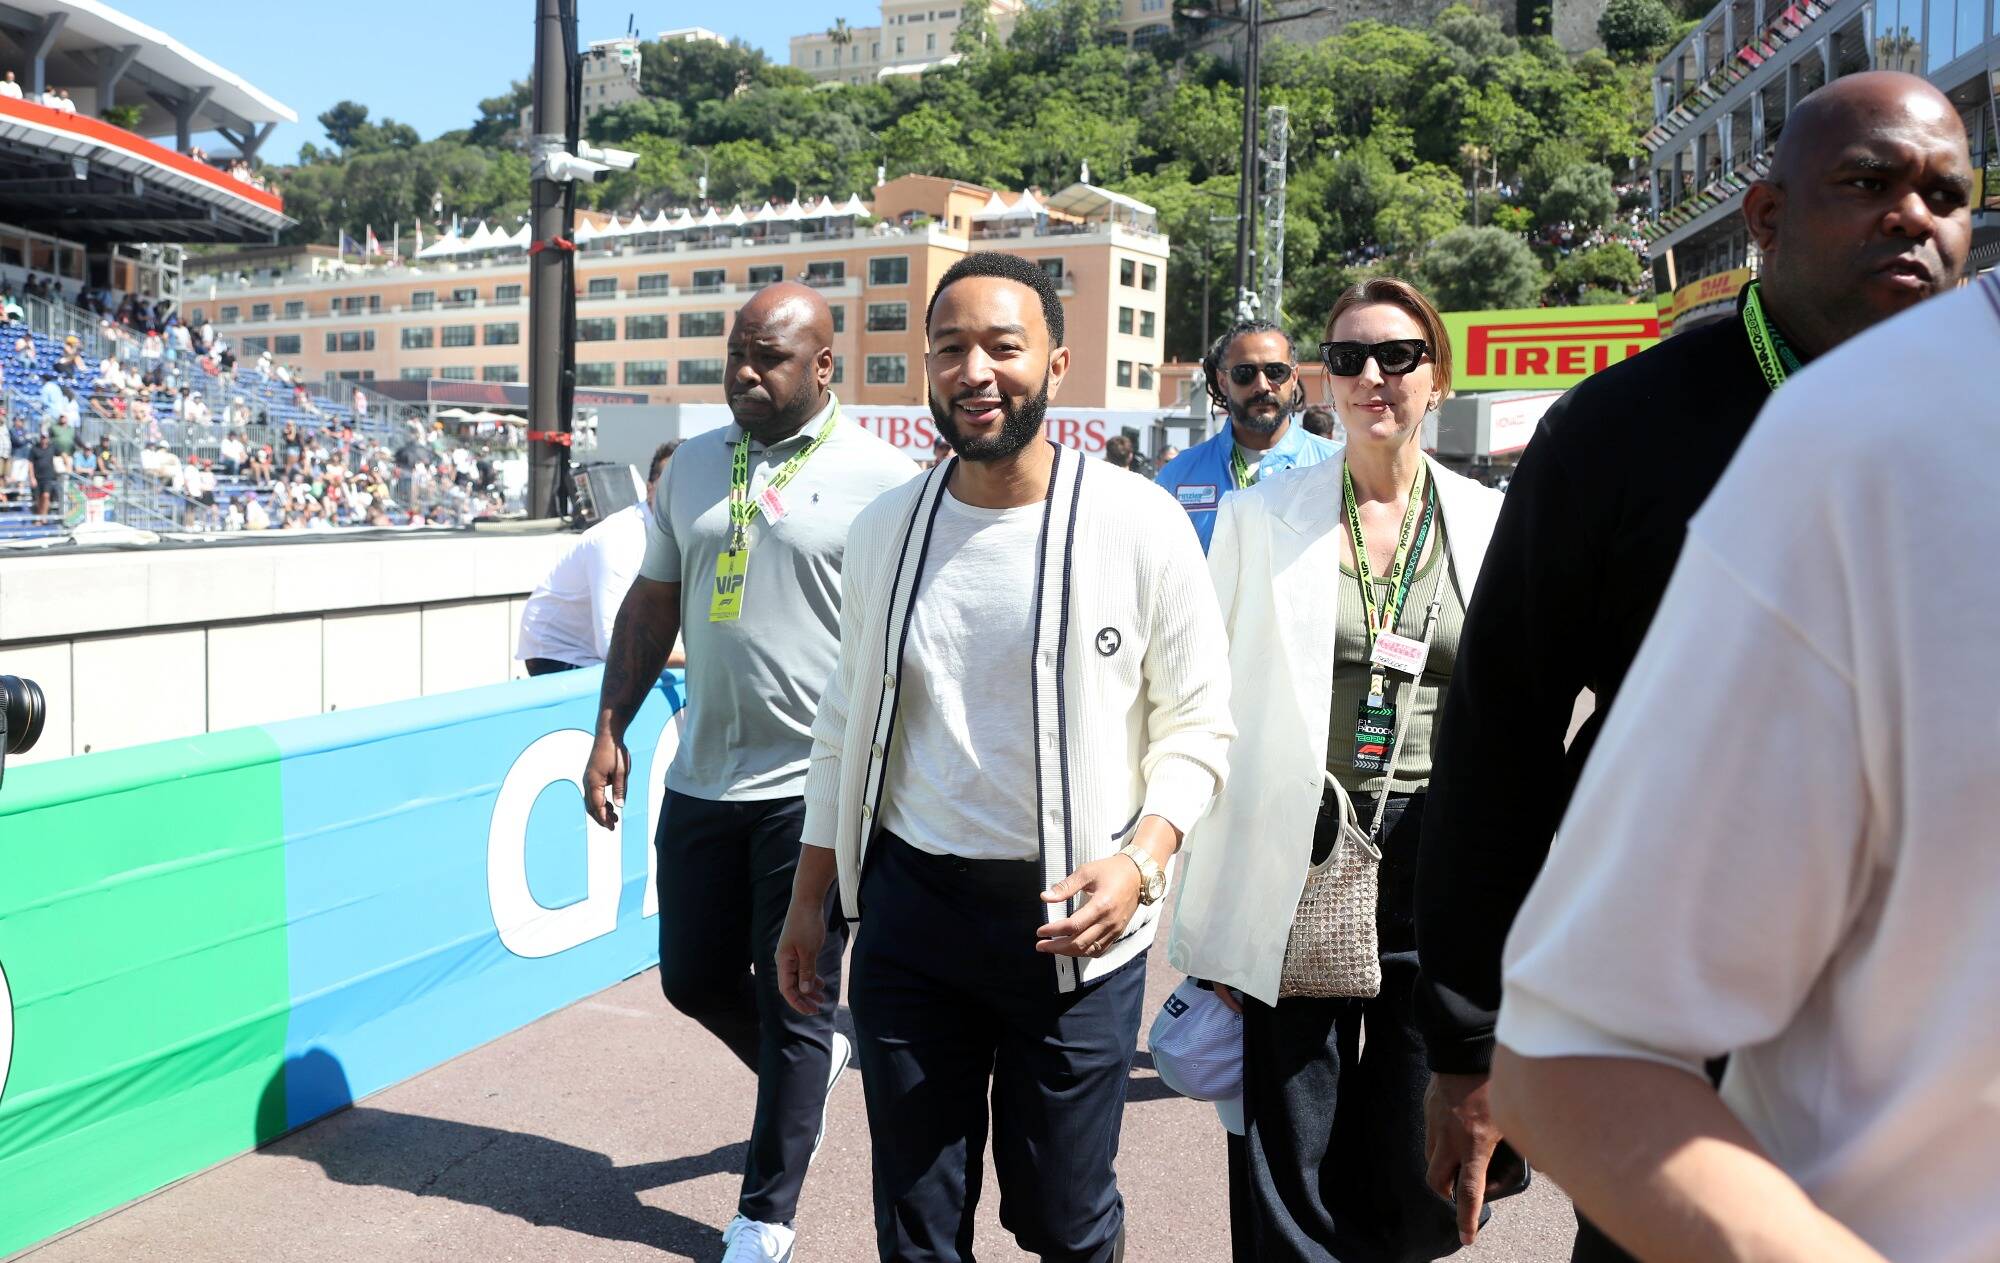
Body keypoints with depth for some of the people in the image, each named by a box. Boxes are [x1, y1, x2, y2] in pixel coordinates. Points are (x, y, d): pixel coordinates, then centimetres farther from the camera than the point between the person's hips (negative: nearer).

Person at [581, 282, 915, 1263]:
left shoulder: (881, 478, -8)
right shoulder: (691, 466, 9)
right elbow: (652, 605, 14)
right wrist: (610, 730, 8)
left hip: (815, 787, -5)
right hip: (702, 777, 6)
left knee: (794, 1008, 6)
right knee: (694, 979, 16)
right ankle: (810, 1068, 45)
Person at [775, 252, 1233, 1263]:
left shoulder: (1139, 523, -8)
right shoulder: (885, 530, 4)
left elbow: (1198, 722, -3)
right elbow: (847, 725, 12)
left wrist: (1139, 860, -18)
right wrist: (809, 901, 12)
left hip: (1071, 923, -3)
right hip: (907, 912, 3)